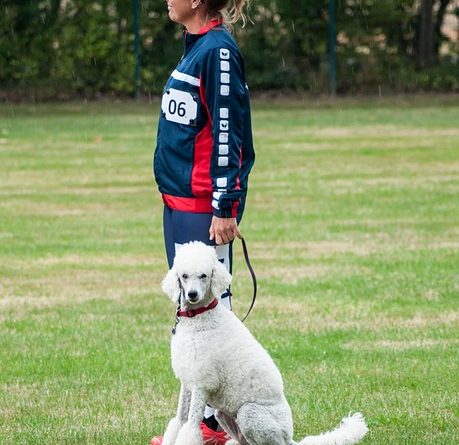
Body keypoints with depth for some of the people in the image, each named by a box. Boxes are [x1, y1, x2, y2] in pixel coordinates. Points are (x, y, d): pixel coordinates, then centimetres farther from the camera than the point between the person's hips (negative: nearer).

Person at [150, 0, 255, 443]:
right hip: (178, 203, 10)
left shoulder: (218, 49, -15)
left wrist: (225, 208, -20)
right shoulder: (195, 46, 14)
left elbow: (227, 133, -18)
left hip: (204, 207, -10)